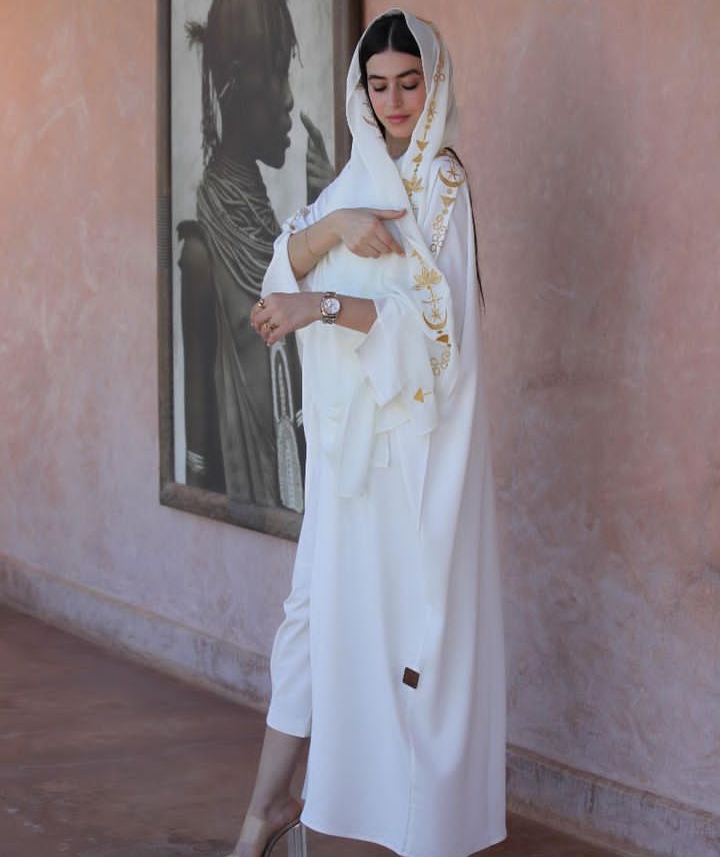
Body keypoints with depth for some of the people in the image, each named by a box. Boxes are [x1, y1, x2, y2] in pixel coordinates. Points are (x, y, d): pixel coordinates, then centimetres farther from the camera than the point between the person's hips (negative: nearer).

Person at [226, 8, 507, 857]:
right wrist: (333, 227, -18)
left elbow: (439, 318, -13)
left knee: (418, 608, -3)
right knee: (316, 603, 7)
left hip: (419, 436, -6)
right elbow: (284, 271, 1)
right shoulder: (358, 179, 13)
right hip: (349, 432, 6)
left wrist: (323, 306, -19)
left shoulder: (441, 183, -5)